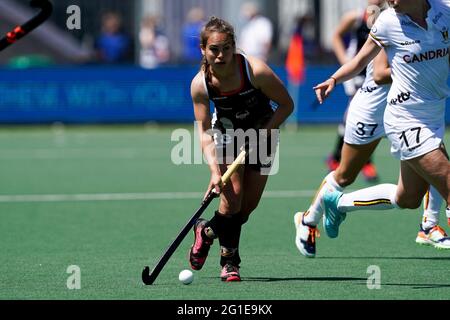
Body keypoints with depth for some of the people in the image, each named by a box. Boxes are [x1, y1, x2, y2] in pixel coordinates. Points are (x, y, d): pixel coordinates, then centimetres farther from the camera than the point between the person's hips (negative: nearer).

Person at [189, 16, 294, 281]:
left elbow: (286, 105, -17)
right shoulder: (200, 84, -23)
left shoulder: (256, 71, -30)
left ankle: (207, 231, 24)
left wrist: (262, 134, -25)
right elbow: (204, 130, -18)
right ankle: (230, 261, 1)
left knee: (250, 203, -2)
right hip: (226, 132, 0)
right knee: (232, 196, -17)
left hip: (263, 131, 0)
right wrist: (215, 170, -31)